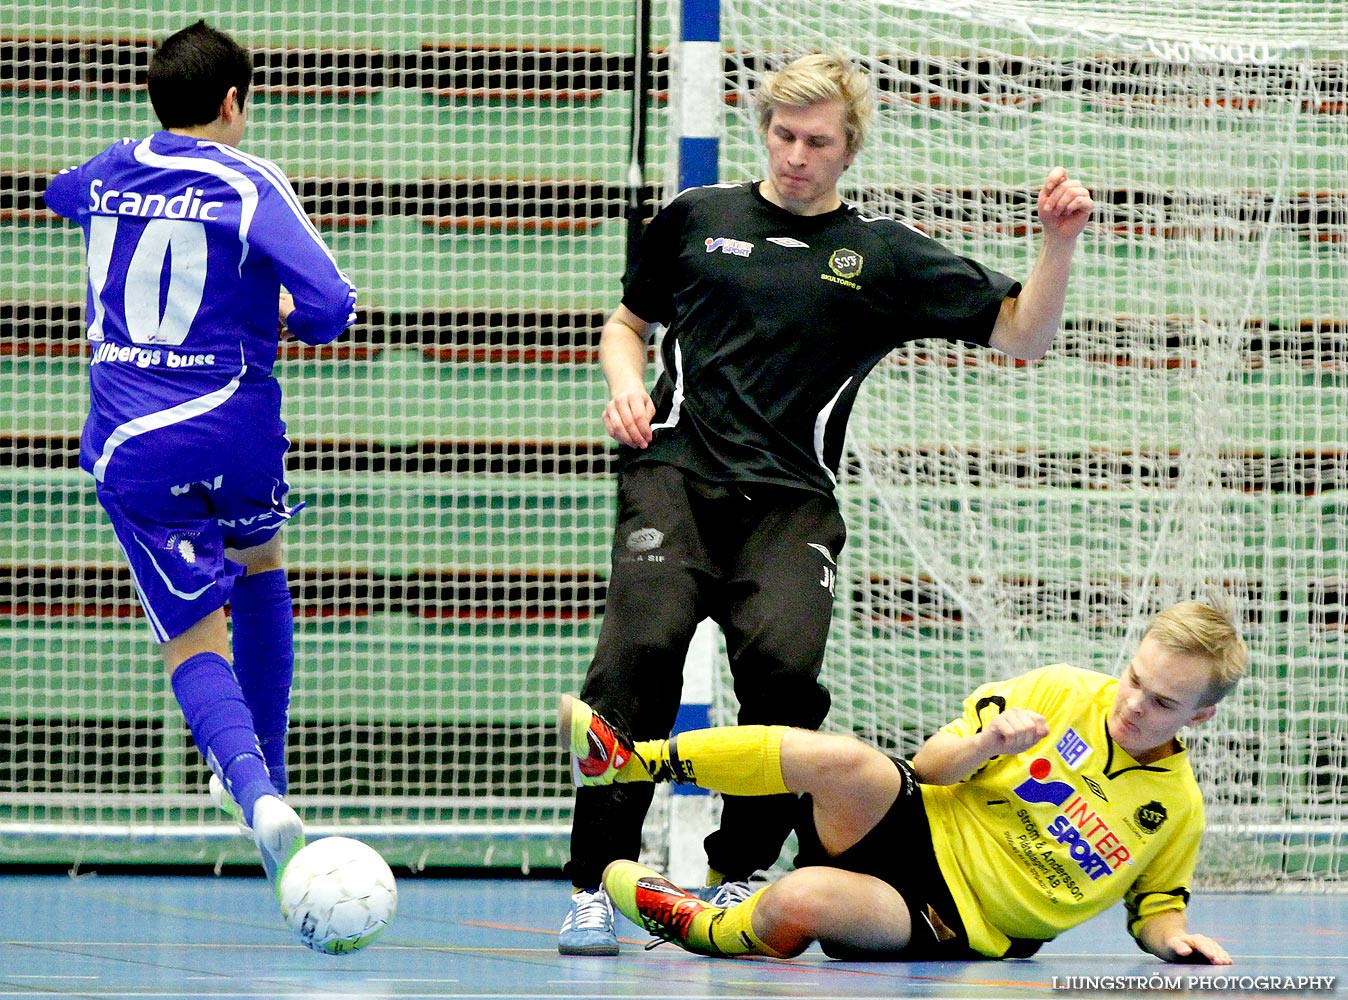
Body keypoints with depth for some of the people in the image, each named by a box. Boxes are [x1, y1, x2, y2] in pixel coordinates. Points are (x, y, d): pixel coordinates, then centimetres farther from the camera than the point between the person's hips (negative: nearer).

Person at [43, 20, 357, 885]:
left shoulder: (111, 173, 7)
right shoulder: (250, 186, -7)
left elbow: (60, 192, 34)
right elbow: (330, 306, -18)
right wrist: (283, 315, 5)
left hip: (130, 447, 1)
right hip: (235, 426, -1)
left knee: (195, 642, 0)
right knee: (259, 566, 30)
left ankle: (257, 792, -27)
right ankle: (263, 772, 32)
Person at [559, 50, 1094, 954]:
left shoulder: (882, 255, 13)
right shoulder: (696, 220, 16)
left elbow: (1023, 331, 9)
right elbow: (628, 320, 29)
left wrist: (1059, 241, -8)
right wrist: (625, 383, 7)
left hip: (789, 498, 0)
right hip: (676, 472, 0)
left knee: (785, 666, -23)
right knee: (643, 649, -23)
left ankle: (738, 872, -2)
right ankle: (595, 886, -20)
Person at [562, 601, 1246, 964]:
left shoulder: (1178, 811, 0)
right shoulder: (1061, 693, 1)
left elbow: (1154, 908, 14)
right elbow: (929, 765, 5)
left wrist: (1173, 938, -9)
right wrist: (986, 743, -16)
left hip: (956, 927, -2)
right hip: (921, 831, 2)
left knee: (800, 901, -34)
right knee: (842, 760, -34)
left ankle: (707, 931, -2)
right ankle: (630, 759, -22)